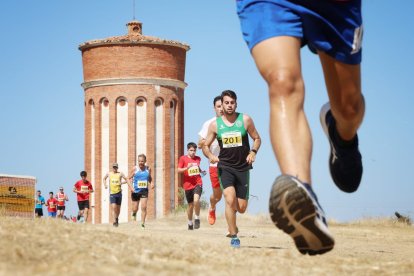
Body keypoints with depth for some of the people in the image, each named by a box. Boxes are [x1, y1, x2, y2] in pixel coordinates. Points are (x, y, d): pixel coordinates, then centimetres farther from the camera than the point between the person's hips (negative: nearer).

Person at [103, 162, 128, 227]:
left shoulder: (120, 174, 1)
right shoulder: (109, 174, 6)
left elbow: (126, 180, 2)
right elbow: (104, 179, 24)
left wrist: (121, 183, -16)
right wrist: (105, 185, 8)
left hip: (119, 193, 0)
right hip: (112, 193, 0)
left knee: (118, 208, 10)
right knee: (113, 207, -15)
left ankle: (117, 218, 36)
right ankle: (115, 222, -15)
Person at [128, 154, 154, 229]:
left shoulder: (148, 169, 3)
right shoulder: (135, 169, -5)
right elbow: (129, 178, 0)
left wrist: (151, 183, 0)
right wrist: (131, 187, -15)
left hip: (144, 191, 1)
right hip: (135, 191, -1)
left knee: (144, 207, -11)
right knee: (135, 208, 7)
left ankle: (143, 224, -5)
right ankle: (134, 214, 44)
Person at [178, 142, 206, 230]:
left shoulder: (198, 158, 10)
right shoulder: (183, 158, 0)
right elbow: (178, 170, -5)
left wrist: (202, 171, 8)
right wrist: (187, 168, -21)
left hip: (197, 183, 1)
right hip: (188, 184, -1)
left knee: (196, 200, -25)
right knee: (190, 205, 8)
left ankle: (197, 219, -8)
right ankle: (190, 223, 28)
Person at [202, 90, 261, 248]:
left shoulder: (245, 120, 0)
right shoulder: (215, 125, 1)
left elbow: (257, 139, 9)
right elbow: (205, 146, 8)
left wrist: (253, 152, -11)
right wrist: (210, 156, -14)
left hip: (243, 168, 1)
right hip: (225, 167, -1)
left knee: (241, 208, 2)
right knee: (230, 200, -22)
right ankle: (234, 237, -14)